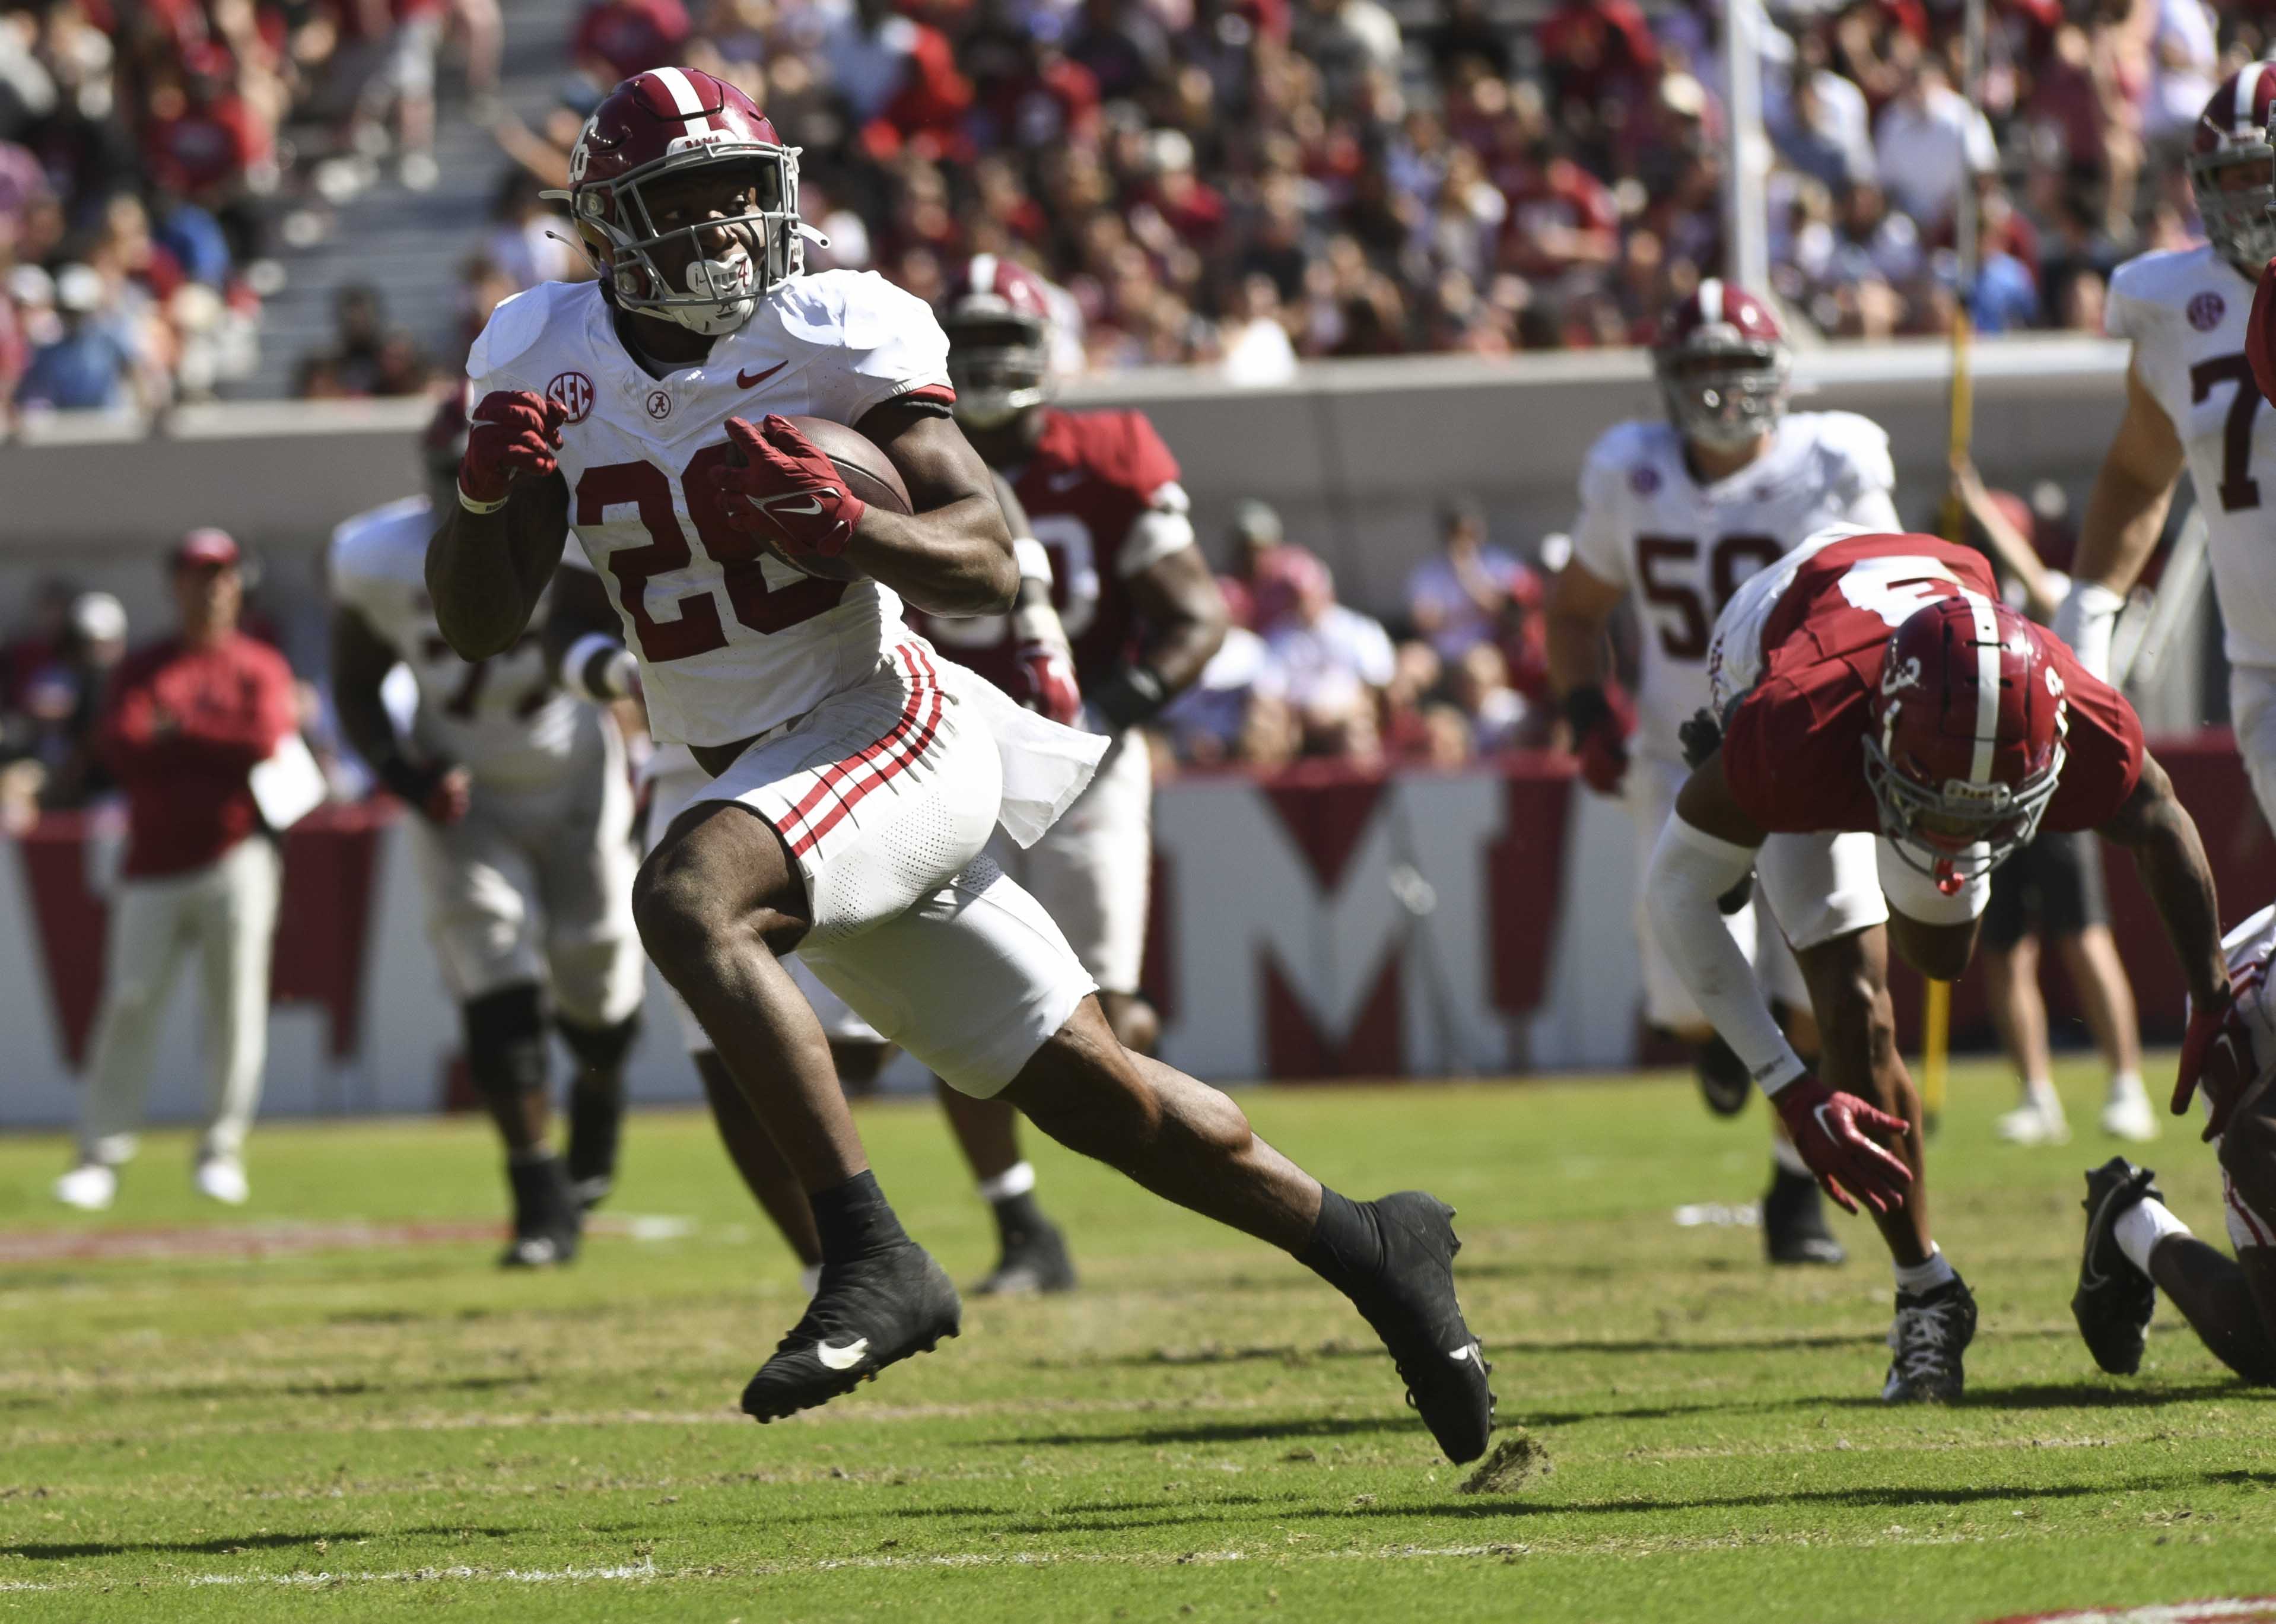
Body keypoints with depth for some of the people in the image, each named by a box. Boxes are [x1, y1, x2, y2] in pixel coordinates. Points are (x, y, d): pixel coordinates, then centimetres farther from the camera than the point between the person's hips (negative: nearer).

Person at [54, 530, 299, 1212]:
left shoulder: (261, 668, 10)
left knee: (234, 1004, -6)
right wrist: (218, 747, -11)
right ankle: (100, 1156, -4)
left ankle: (222, 1150, 1)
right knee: (128, 1003, -7)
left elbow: (267, 745, -8)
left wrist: (175, 732, -6)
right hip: (154, 866, 1)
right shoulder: (143, 669, 13)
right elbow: (122, 747, -4)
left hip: (236, 855, -1)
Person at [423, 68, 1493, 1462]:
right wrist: (487, 491, -18)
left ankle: (875, 1262, -33)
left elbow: (991, 566, -15)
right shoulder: (549, 363, 3)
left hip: (888, 729, -6)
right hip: (766, 775, 6)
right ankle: (1370, 1249, 27)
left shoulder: (834, 336, -11)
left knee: (687, 899, -33)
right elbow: (479, 626, 2)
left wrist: (843, 522, -33)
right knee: (1089, 1089, 11)